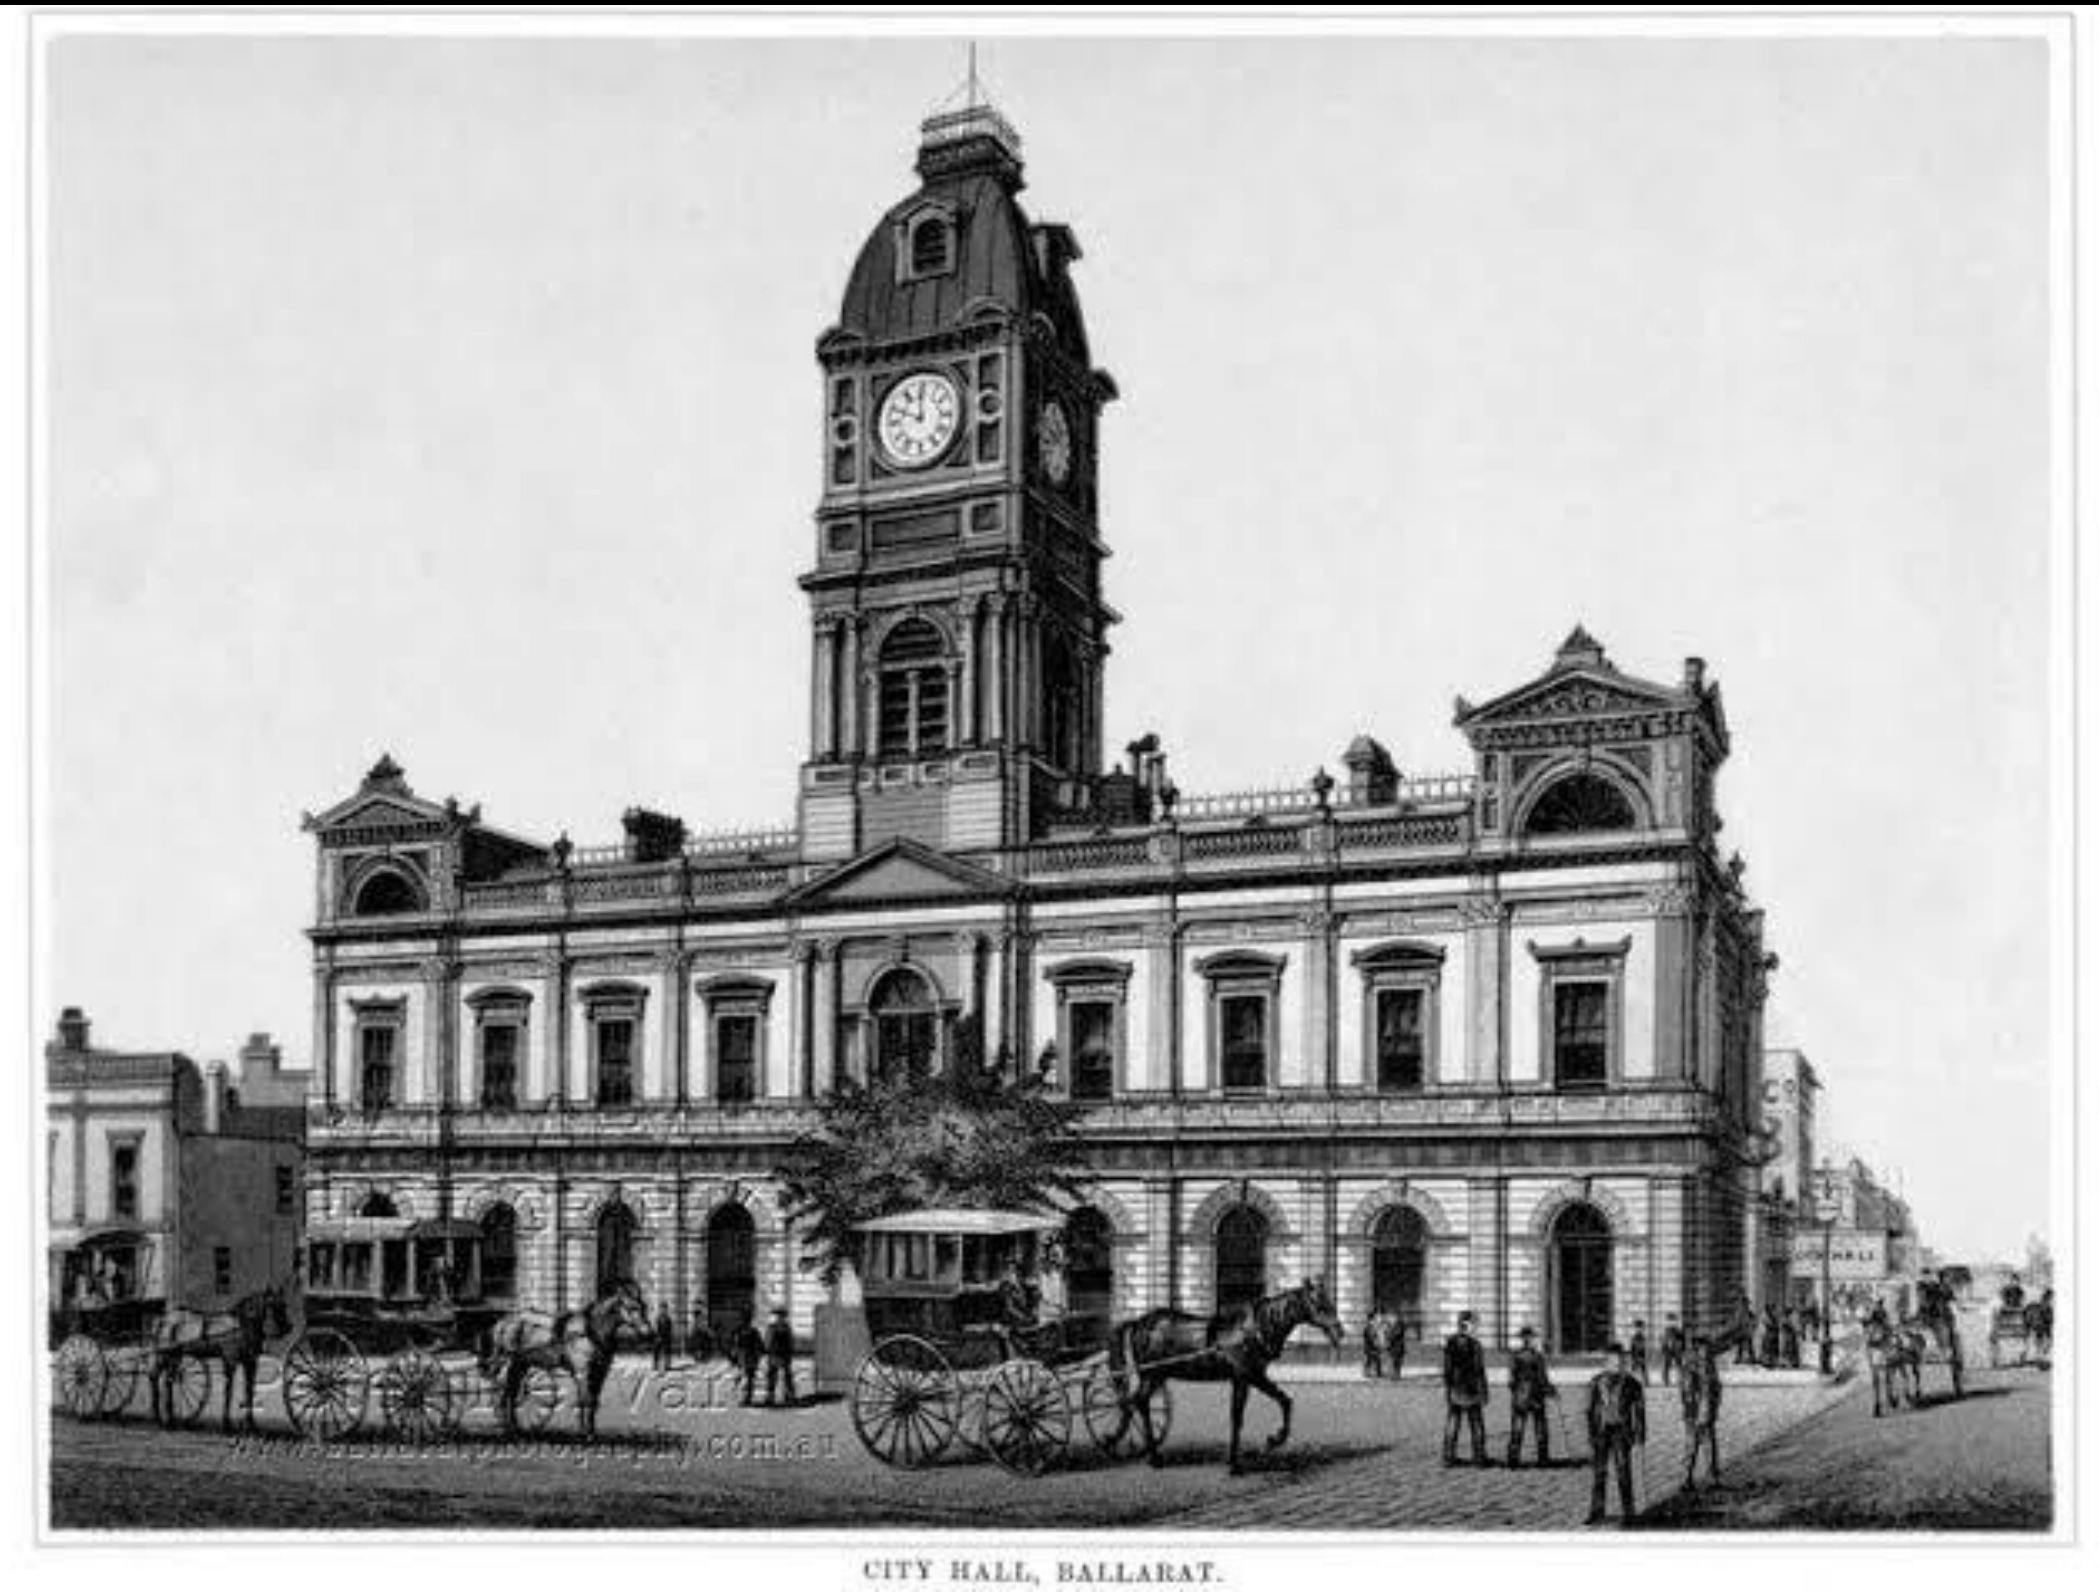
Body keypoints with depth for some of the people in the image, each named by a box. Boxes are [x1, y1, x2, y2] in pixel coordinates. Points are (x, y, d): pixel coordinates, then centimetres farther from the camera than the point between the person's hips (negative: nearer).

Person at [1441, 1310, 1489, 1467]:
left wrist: (1446, 1389, 9)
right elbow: (1480, 1371, -9)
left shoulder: (1448, 1343, -4)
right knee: (1476, 1426, 8)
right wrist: (1484, 1393, -1)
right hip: (1472, 1391, -3)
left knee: (1451, 1425, 9)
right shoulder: (1474, 1344, -13)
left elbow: (1446, 1370, 0)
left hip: (1454, 1390, 3)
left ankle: (1448, 1457, 10)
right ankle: (1478, 1458, 10)